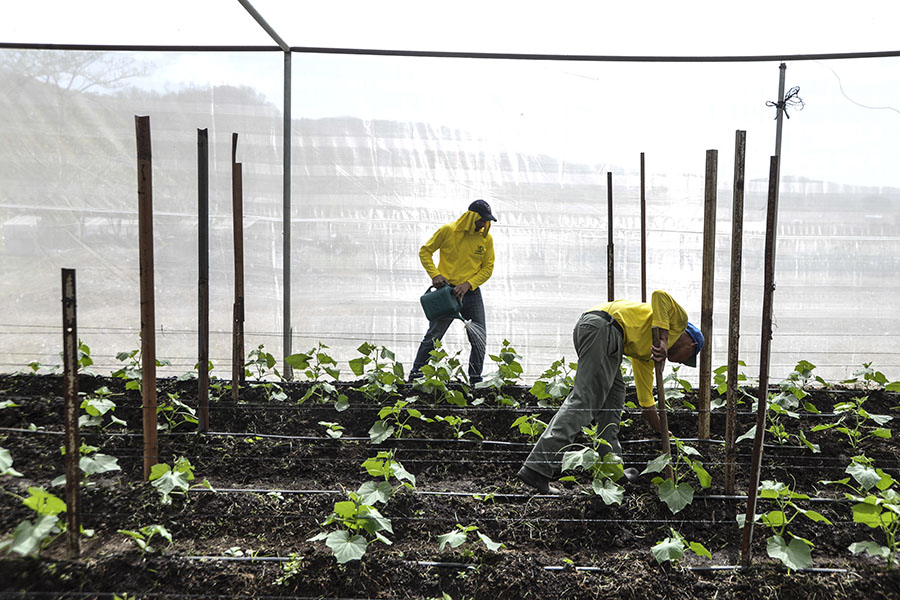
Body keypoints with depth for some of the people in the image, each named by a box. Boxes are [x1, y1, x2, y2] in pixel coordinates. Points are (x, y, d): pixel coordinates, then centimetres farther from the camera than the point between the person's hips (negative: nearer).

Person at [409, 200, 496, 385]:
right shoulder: (448, 230, -8)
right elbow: (425, 252, 0)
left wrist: (468, 284, -12)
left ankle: (476, 379, 14)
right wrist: (435, 274, -13)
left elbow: (487, 268, 2)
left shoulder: (486, 238, 1)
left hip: (471, 293, 3)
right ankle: (415, 375, 10)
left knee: (479, 338, 2)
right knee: (433, 336, 0)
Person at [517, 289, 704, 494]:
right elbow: (660, 295, -3)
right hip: (603, 326, -10)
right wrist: (663, 340, -8)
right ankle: (537, 468, -19)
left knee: (614, 397, 19)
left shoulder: (646, 355, 36)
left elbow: (646, 401, 41)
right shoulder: (679, 319, 19)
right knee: (584, 401, -13)